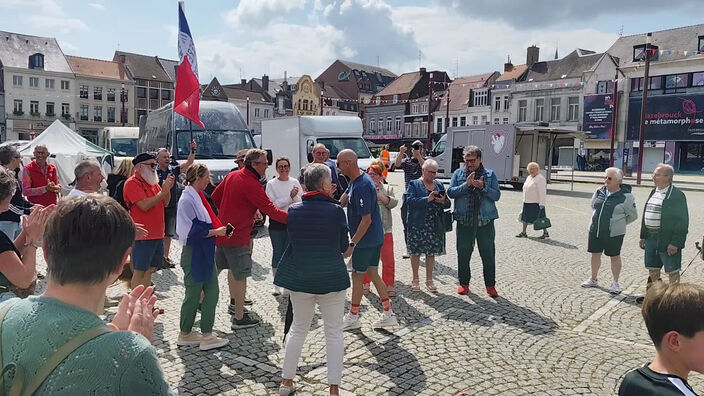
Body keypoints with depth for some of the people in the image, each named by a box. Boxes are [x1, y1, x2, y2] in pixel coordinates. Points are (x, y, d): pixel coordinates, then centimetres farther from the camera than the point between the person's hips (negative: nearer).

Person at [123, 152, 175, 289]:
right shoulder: (132, 183, -10)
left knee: (150, 269, 14)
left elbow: (164, 203, 14)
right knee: (140, 271, -2)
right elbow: (145, 205, -20)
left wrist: (167, 188, -2)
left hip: (157, 234, 8)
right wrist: (163, 191, -16)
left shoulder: (153, 182, 16)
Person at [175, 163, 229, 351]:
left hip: (205, 252, 9)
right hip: (194, 253, -9)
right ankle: (185, 334, 20)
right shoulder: (188, 199, -17)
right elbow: (193, 231, -22)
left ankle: (207, 335, 18)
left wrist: (219, 228, 4)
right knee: (193, 295, 4)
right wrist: (215, 232, -15)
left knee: (212, 291, 9)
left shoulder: (198, 196, 12)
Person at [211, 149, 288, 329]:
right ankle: (239, 318, 8)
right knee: (241, 276, 1)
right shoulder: (251, 185, -19)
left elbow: (215, 196, 16)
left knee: (214, 269, 22)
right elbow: (271, 211, -21)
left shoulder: (231, 176, 7)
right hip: (237, 236, -9)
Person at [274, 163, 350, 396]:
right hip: (332, 279, -3)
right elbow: (344, 246, -3)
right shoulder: (336, 210, -13)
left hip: (300, 278, 3)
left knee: (298, 329, 19)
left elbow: (292, 240, 6)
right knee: (334, 333, 10)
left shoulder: (294, 210, -6)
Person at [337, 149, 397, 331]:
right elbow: (343, 200, 18)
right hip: (375, 237, 9)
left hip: (365, 240, -9)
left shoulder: (361, 187, -25)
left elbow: (367, 219, -27)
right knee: (372, 273, 15)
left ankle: (353, 317, 22)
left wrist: (352, 243, -24)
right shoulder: (354, 181, 6)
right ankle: (388, 315, 20)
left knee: (357, 276, 5)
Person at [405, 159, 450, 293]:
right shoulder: (414, 184, -1)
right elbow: (409, 200, -15)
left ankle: (429, 280, 22)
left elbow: (448, 204, 14)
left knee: (431, 253, 9)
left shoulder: (439, 185, 13)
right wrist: (427, 199, -23)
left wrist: (443, 201, -10)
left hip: (435, 226, 4)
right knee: (416, 252, 4)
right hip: (417, 225, -4)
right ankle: (415, 280, 19)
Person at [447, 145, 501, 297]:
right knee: (463, 254, 8)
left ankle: (490, 285, 20)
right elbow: (451, 192, -5)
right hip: (464, 222, 0)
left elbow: (496, 195, -2)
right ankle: (464, 283, 23)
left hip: (485, 221, 0)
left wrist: (482, 187, -16)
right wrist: (466, 184, -17)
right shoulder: (458, 173, 5)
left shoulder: (490, 174, 5)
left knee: (488, 255, 7)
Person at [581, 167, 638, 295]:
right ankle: (593, 279, 29)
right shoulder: (600, 192, 3)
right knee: (595, 254, 13)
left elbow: (633, 215, -1)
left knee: (615, 256, 7)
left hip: (614, 233, -5)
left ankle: (615, 283, 21)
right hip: (595, 230, 5)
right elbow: (593, 205, 22)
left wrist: (619, 223, 2)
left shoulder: (625, 196, -11)